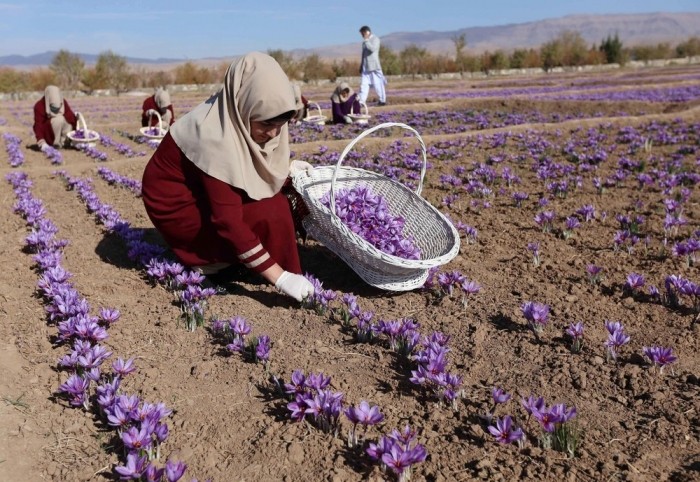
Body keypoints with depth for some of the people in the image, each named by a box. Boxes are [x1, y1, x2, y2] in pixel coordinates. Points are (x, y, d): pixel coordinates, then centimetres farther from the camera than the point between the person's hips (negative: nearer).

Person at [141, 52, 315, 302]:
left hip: (201, 189, 9)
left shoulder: (239, 115, -9)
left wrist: (285, 169, -7)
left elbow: (246, 168, 10)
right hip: (176, 204, -9)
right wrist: (281, 278, -34)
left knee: (275, 195, -2)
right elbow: (229, 222, -34)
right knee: (269, 214, -20)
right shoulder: (216, 138, -33)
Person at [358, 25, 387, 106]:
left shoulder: (375, 39, -5)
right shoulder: (365, 41, 17)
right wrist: (361, 66, 20)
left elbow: (372, 48, -24)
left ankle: (382, 100, 8)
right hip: (365, 66, 7)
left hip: (374, 66, -7)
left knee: (378, 84, -2)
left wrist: (366, 40, -19)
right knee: (364, 84, -1)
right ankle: (361, 101, -4)